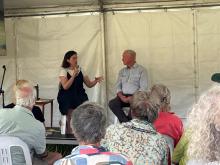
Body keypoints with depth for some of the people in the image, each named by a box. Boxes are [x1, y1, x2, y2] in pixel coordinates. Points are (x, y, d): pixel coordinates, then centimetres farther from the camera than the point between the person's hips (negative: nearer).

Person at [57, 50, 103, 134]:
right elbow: (65, 87, -13)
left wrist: (96, 81, -10)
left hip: (79, 95, 3)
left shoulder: (81, 70, 12)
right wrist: (74, 75, -19)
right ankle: (69, 134, -18)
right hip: (67, 97, -3)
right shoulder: (63, 71, 1)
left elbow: (89, 84, 11)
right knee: (70, 111, -30)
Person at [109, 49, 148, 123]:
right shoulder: (122, 71, 19)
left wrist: (132, 98, -18)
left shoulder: (141, 70, 2)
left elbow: (143, 88, -7)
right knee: (112, 103, -25)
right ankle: (126, 122, -21)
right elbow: (118, 86, 13)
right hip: (123, 96, 4)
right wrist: (121, 96, -8)